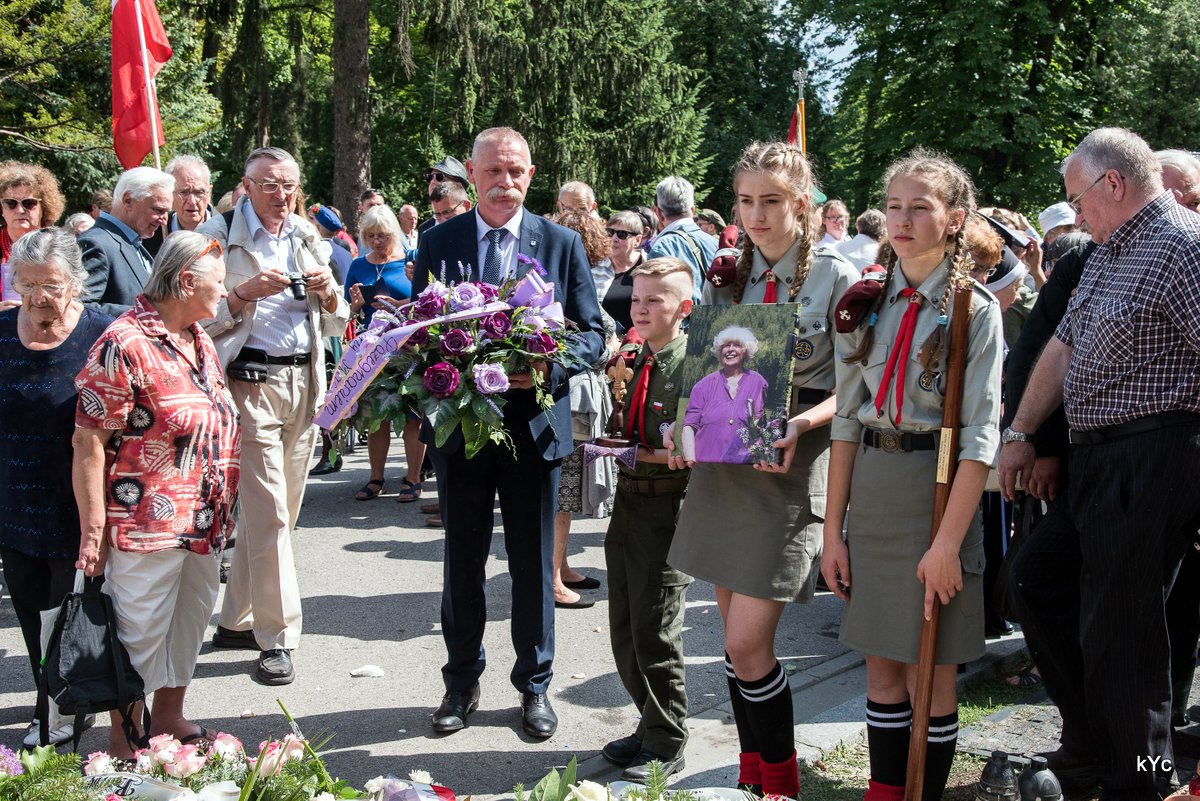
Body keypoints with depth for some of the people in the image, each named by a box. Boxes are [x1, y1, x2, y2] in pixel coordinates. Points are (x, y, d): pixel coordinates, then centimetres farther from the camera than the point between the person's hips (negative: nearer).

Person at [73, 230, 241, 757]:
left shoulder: (199, 339, 10)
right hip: (148, 525, -8)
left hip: (203, 522, 9)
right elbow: (88, 445, -17)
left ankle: (170, 717, 37)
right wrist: (93, 531, -18)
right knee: (140, 633, 3)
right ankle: (124, 743, 20)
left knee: (190, 620, 19)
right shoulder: (124, 346, -17)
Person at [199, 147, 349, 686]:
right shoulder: (218, 236, -1)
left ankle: (236, 621, 24)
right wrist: (246, 293, -19)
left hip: (304, 381, 6)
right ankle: (277, 637, 1)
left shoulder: (310, 239, 14)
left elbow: (336, 323, 17)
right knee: (269, 512, -8)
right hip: (250, 382, -5)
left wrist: (327, 293, -3)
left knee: (278, 509, 10)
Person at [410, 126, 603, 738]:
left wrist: (549, 368, -17)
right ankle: (461, 682, 29)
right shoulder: (438, 242, 3)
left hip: (534, 425, -1)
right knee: (462, 562, 12)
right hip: (461, 424, 1)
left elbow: (592, 334, 2)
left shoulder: (561, 244, 1)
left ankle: (534, 685, 25)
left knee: (533, 564, 9)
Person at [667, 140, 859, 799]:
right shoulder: (725, 276, 9)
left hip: (790, 466, -5)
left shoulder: (836, 277, -5)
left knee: (747, 643, -8)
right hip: (723, 460, 5)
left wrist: (799, 424, -22)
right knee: (735, 636, 11)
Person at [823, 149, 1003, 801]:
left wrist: (948, 540, -18)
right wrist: (833, 528, 2)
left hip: (938, 492, -4)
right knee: (881, 665, 12)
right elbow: (846, 418, 6)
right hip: (871, 495, 4)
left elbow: (981, 435, -12)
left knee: (929, 673, 4)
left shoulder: (974, 310, -7)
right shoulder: (866, 305, 7)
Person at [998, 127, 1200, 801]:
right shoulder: (1108, 252, 17)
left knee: (1118, 626, -3)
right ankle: (1094, 742, 32)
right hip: (1094, 458, 10)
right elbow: (1064, 346, 20)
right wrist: (1022, 433, 19)